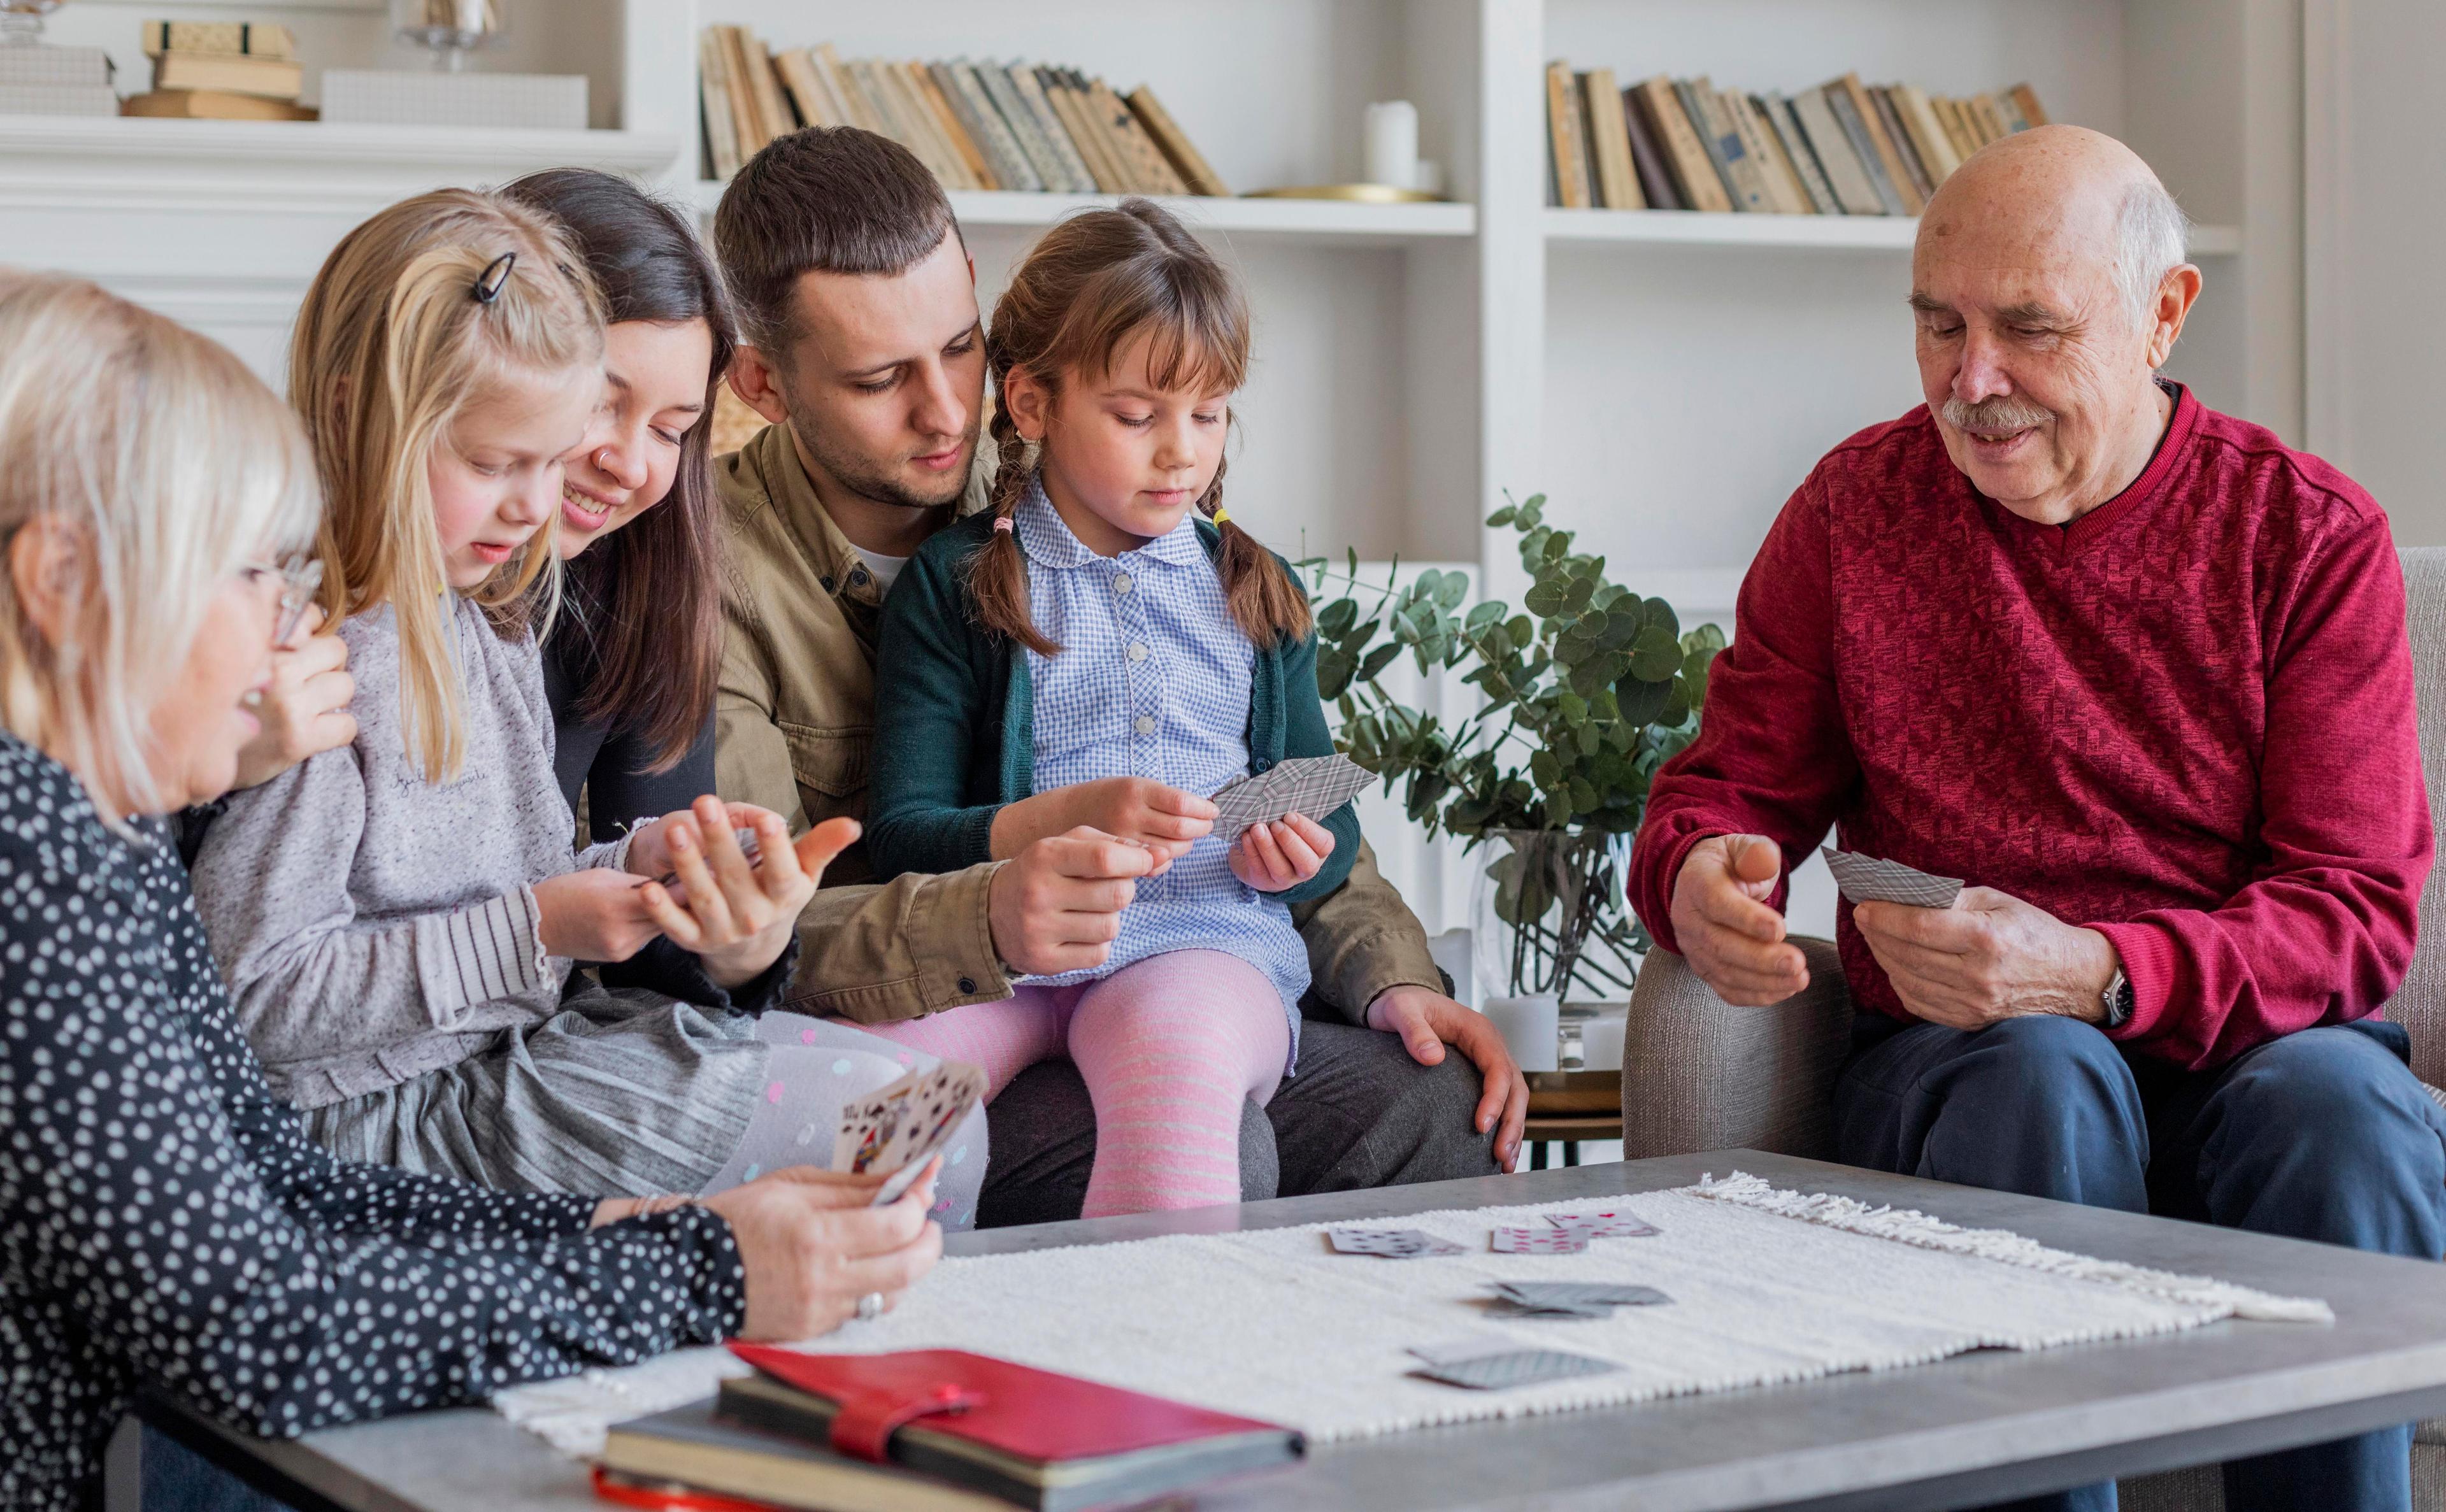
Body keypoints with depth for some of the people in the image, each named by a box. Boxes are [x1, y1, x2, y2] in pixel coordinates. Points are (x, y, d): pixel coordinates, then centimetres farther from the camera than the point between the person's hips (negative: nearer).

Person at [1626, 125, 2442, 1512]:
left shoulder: (2314, 537, 1)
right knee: (2043, 1080, -35)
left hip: (2248, 1045, 0)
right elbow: (1726, 788, 13)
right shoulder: (1856, 509, 7)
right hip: (1954, 1064, 1)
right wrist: (1699, 882, -14)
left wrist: (2095, 972, -25)